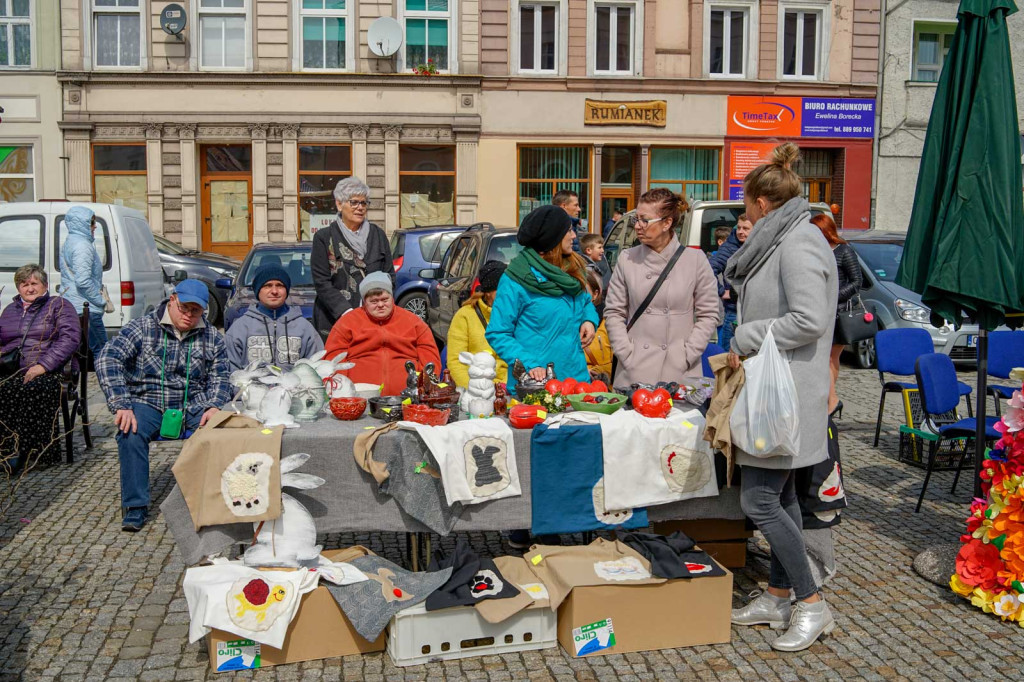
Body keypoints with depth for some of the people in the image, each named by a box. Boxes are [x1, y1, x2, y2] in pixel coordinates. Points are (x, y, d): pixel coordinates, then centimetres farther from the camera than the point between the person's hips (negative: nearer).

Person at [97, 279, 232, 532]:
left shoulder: (212, 337, 9)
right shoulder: (143, 328, 0)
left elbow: (220, 377, 8)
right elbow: (108, 360, -11)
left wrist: (213, 407, -14)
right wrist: (122, 405, -23)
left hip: (193, 405, 2)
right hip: (147, 403, -1)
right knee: (131, 434, -33)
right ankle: (136, 507, -20)